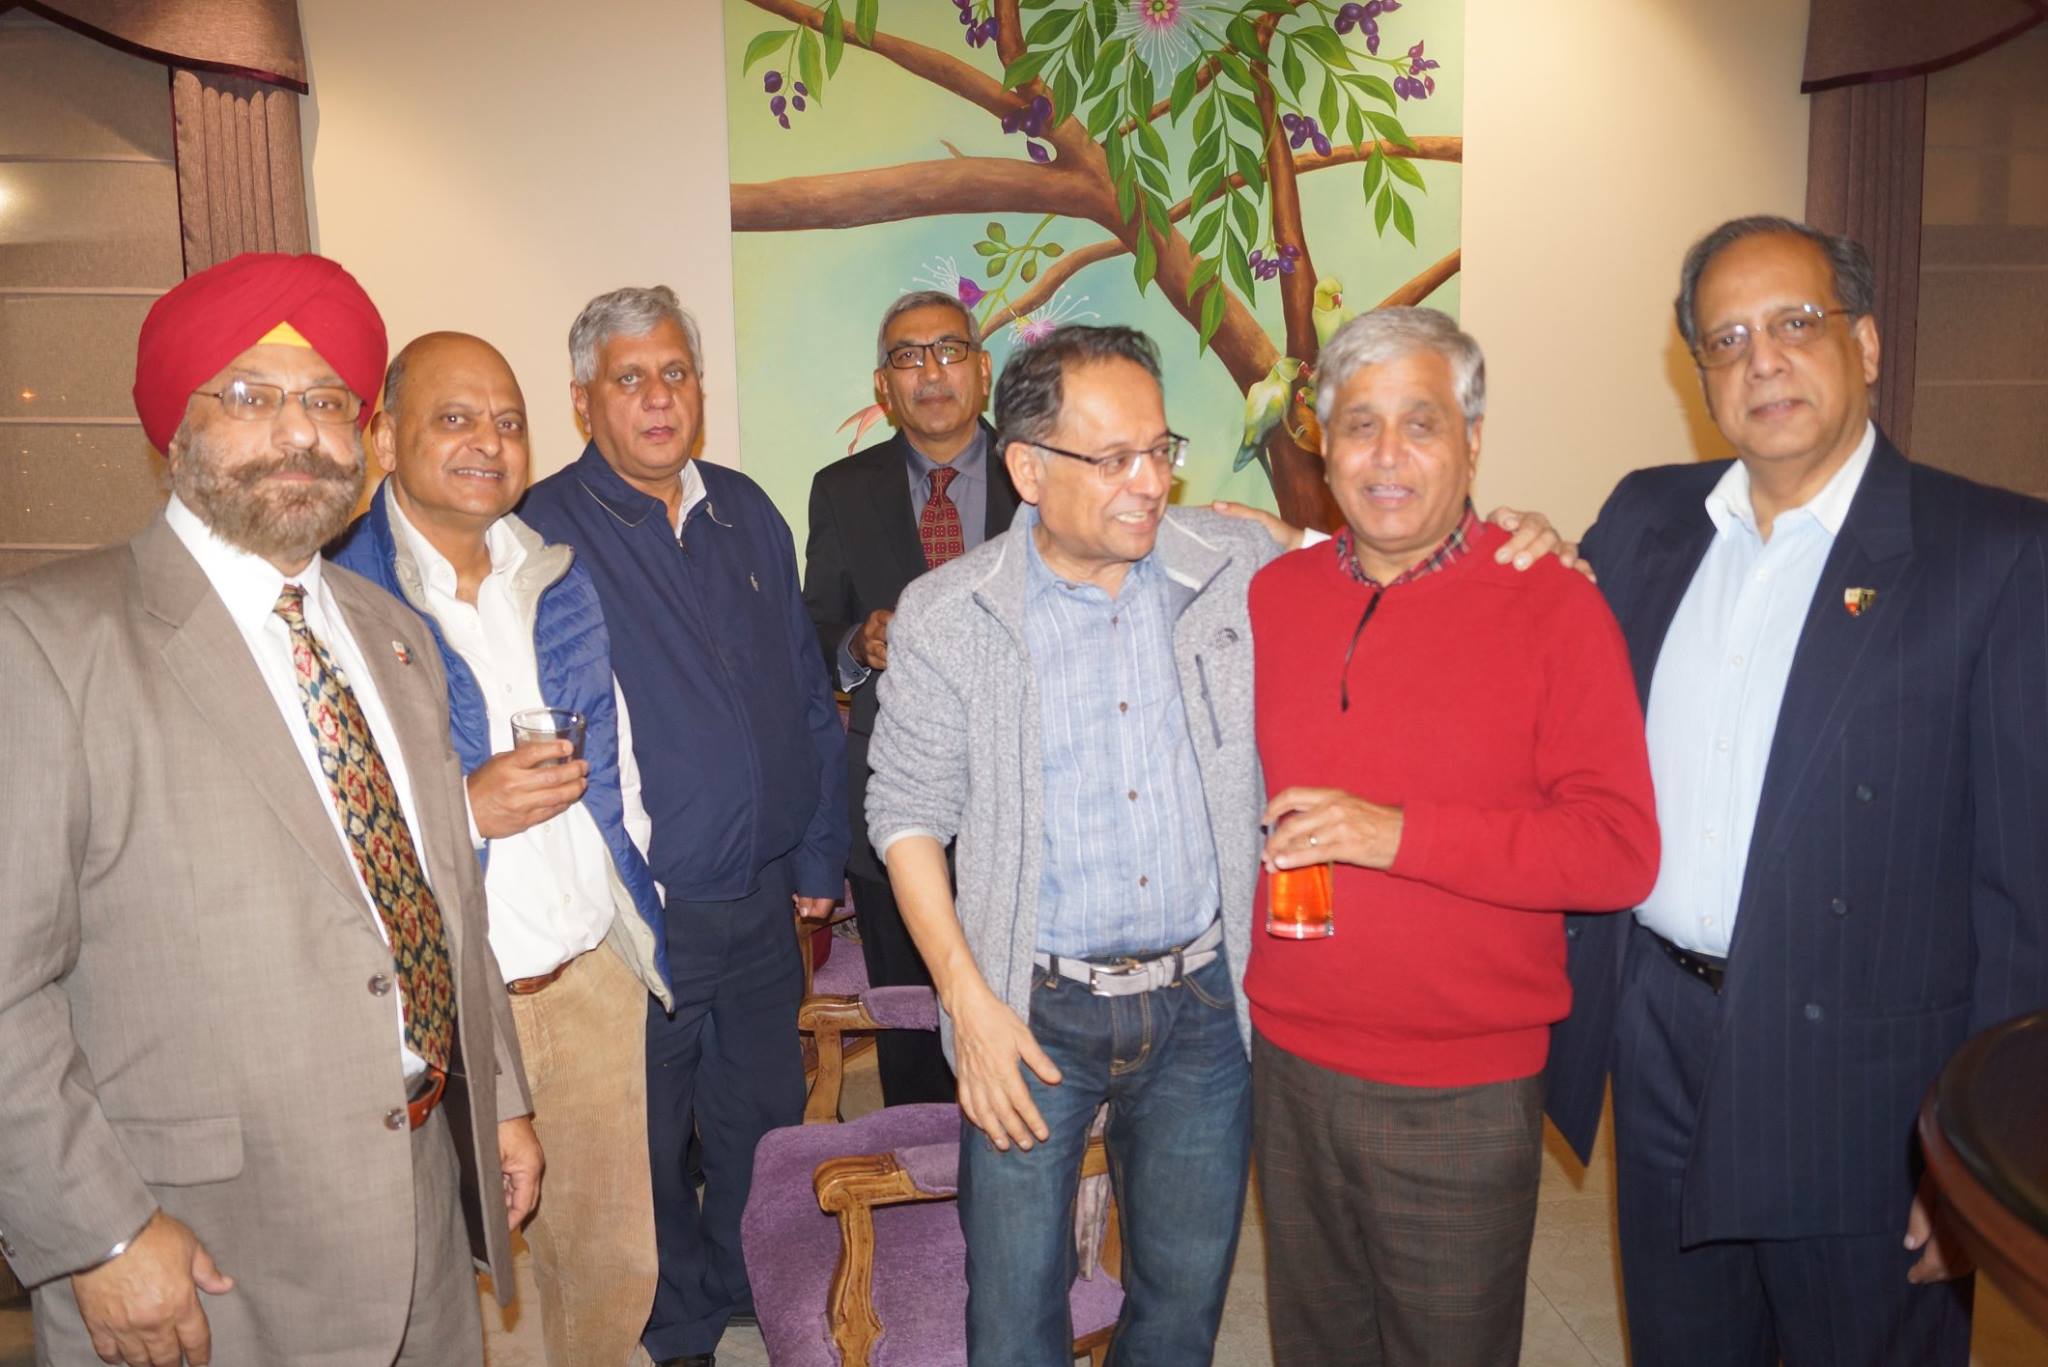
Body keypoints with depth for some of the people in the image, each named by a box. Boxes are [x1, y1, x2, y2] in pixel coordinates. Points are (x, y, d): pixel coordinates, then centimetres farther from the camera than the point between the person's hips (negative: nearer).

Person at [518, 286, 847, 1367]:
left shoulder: (747, 514, 7)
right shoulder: (543, 533, -10)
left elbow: (807, 694, 12)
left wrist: (819, 855, 10)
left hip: (762, 907, 5)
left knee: (764, 1124, 21)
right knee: (643, 1150, 13)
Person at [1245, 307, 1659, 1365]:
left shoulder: (1553, 607, -10)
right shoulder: (1270, 594, 3)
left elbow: (1622, 850, -15)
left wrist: (1399, 833, -23)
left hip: (1462, 1092, -4)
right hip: (1288, 1064, 4)